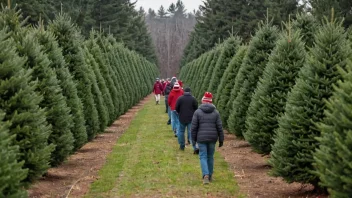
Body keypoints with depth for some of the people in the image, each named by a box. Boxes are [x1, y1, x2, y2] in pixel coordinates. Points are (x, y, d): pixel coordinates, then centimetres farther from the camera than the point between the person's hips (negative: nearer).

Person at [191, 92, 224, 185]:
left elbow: (194, 127, -6)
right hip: (212, 138, 2)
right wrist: (221, 140, 6)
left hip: (201, 138, -2)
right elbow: (219, 127, -1)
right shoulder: (215, 112, 0)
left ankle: (205, 175, -18)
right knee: (210, 156, 16)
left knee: (203, 157, 0)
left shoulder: (197, 112, -6)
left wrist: (193, 139, 5)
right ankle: (210, 176, 24)